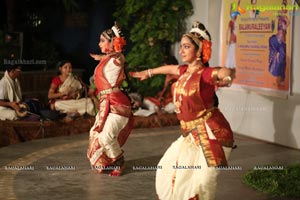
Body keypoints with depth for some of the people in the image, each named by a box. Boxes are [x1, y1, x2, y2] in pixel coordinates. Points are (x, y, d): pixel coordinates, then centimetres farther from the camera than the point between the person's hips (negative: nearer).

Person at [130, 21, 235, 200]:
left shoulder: (205, 73, -16)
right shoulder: (185, 71, 8)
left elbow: (226, 72, -36)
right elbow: (170, 68, 29)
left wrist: (225, 75, -60)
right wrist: (148, 72, 44)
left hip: (211, 133, -9)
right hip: (192, 134, 9)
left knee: (199, 182, -12)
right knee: (169, 169, 19)